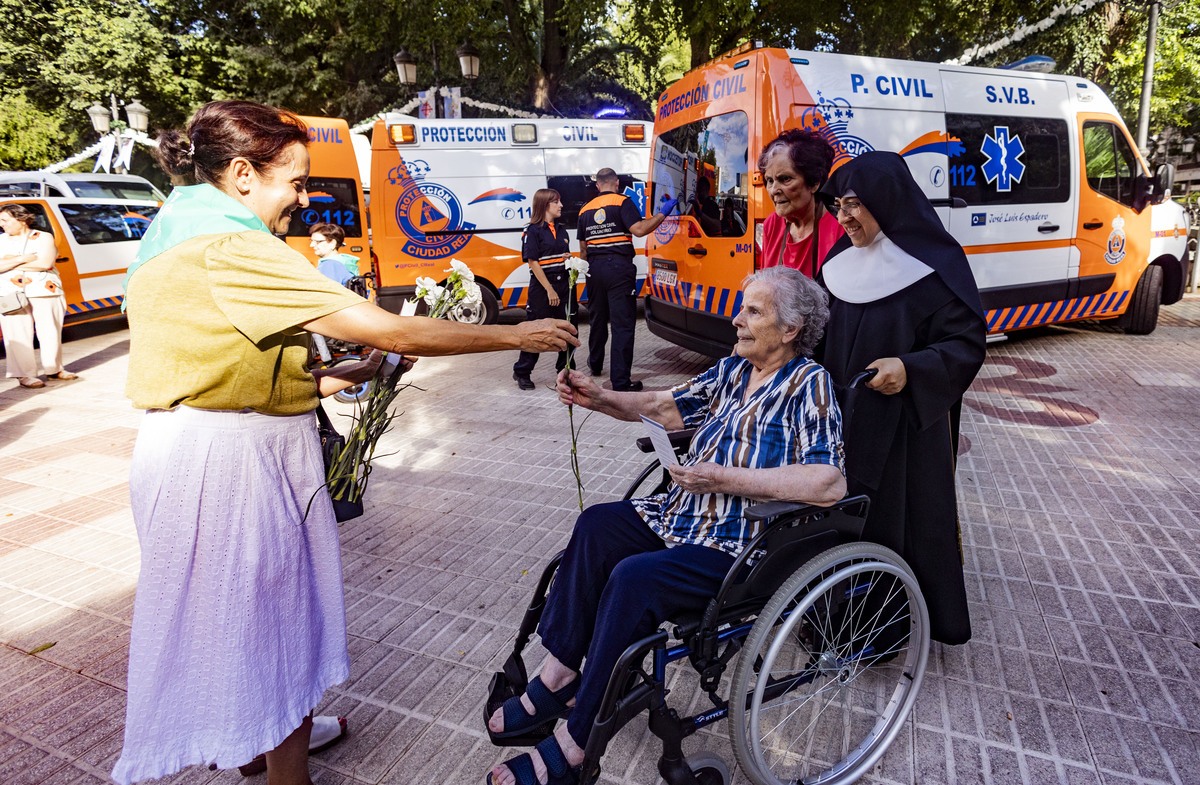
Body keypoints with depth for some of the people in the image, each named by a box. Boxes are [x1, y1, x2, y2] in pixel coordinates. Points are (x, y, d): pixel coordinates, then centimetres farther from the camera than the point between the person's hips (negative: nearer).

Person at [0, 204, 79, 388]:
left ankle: (54, 370, 18)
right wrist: (22, 259, -11)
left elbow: (45, 263, -13)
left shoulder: (43, 238, 4)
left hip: (44, 292, -1)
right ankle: (25, 375, 3)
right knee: (18, 336, -2)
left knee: (50, 333, 4)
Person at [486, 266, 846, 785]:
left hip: (741, 547, -8)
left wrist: (722, 478, -26)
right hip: (684, 516, 8)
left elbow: (829, 484, -27)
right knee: (597, 526, -7)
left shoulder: (807, 383, -14)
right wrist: (600, 399, 3)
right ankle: (560, 672, 2)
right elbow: (667, 407, 17)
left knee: (634, 577, -26)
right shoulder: (733, 369, 10)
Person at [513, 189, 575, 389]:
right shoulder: (533, 231, -7)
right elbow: (533, 263, -12)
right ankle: (522, 372, 11)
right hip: (542, 286, -7)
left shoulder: (562, 230, 15)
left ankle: (565, 369, 22)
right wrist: (549, 290, -17)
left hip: (564, 283, 7)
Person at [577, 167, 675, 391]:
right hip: (619, 267, -6)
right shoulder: (623, 202, -3)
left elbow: (583, 249, 16)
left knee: (598, 319, 21)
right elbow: (639, 229, -17)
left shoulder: (585, 210, 14)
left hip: (595, 269, 6)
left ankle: (595, 365, 38)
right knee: (623, 324, -6)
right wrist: (663, 213, -7)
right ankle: (621, 381, -9)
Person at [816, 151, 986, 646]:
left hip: (904, 423, -5)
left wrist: (910, 368, -26)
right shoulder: (844, 262, 7)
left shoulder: (932, 268, -11)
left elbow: (967, 345, -12)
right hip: (843, 418, 6)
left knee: (900, 517, 5)